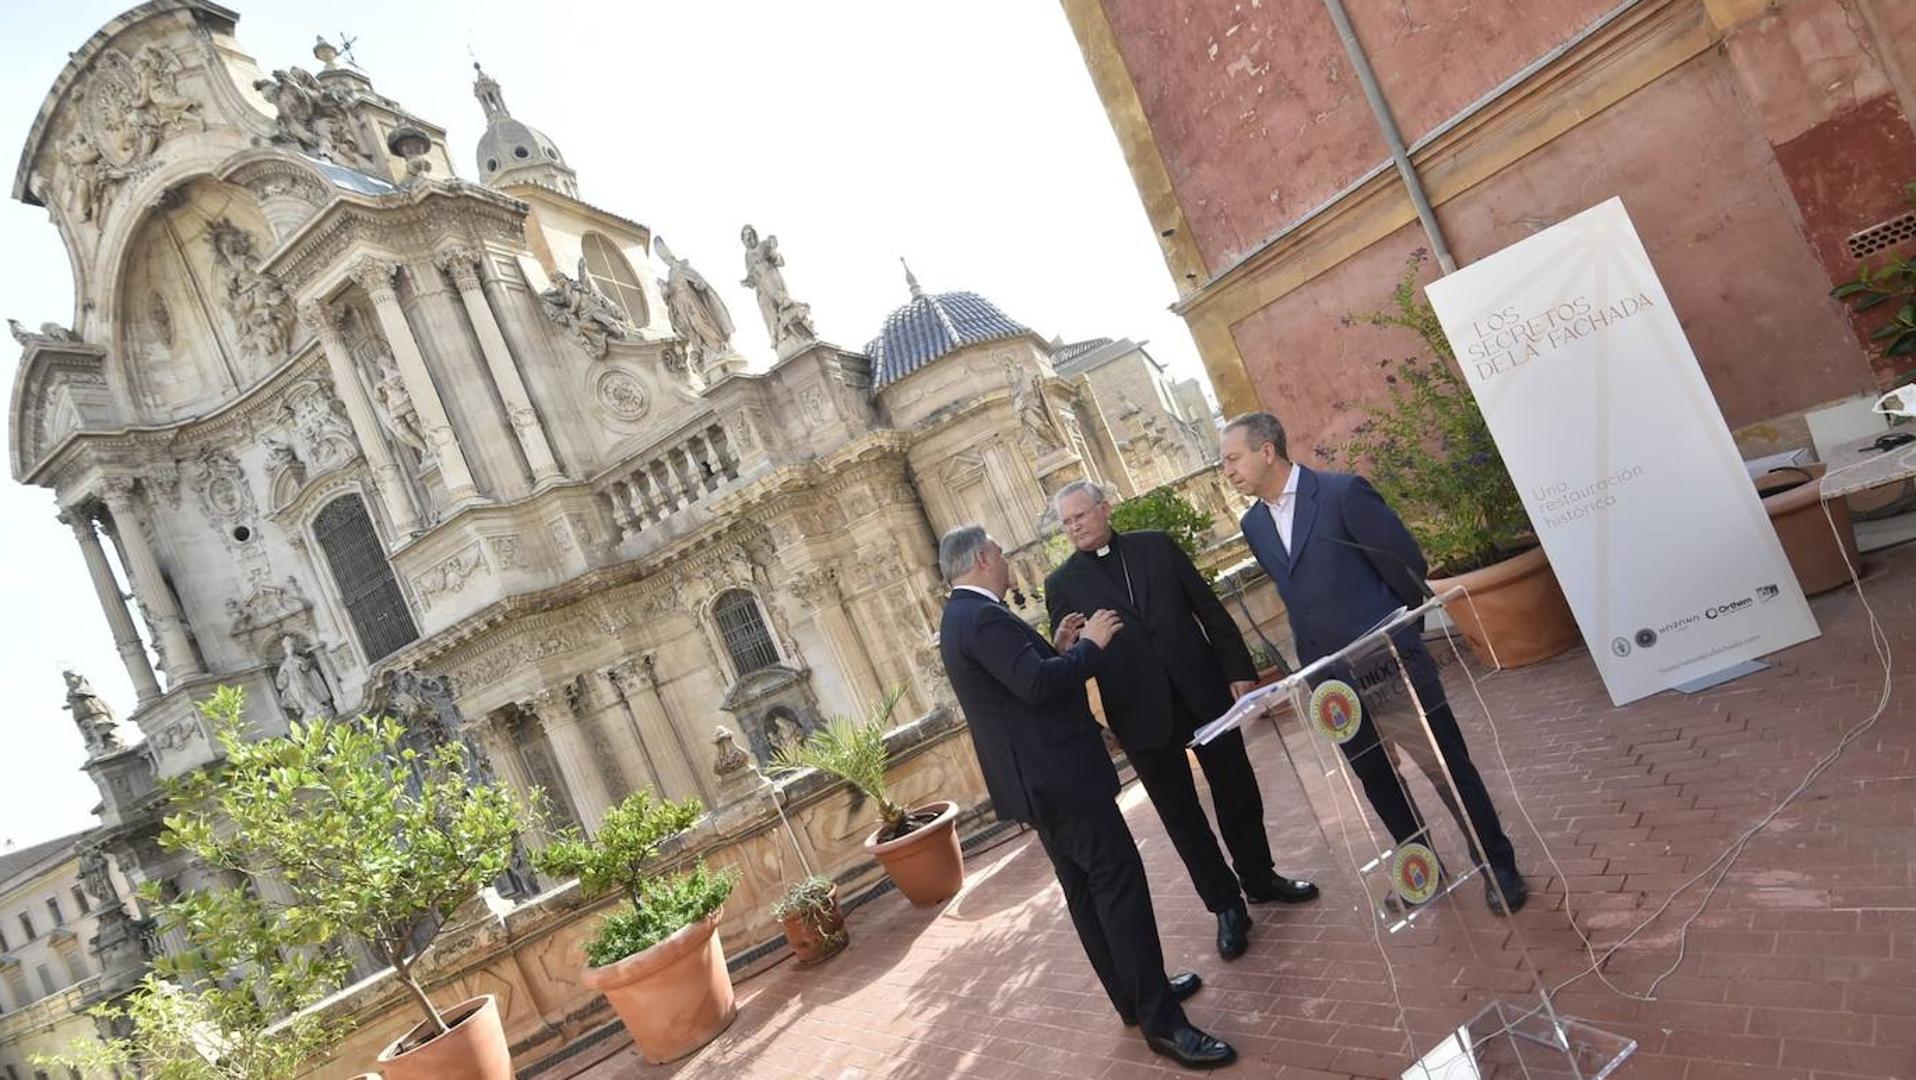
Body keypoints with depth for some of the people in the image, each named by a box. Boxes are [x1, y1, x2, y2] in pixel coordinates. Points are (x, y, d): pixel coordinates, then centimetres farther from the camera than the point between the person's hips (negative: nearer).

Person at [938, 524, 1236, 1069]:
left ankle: (1135, 995, 28)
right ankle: (1161, 1020, -4)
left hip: (1038, 779, 11)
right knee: (1120, 882, -9)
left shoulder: (961, 617, 15)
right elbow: (1038, 684, -29)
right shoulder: (983, 617, -19)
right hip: (1058, 777, -11)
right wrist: (1088, 642, -15)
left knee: (1086, 889, 17)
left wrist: (1059, 646, 9)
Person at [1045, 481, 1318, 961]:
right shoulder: (1061, 584, 0)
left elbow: (1211, 610, 4)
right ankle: (1226, 905, 25)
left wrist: (1239, 670, -2)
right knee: (1181, 816, 8)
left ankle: (1260, 877, 37)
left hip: (1204, 691, 1)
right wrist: (1066, 646, -21)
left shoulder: (1156, 545, 3)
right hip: (1143, 713, -1)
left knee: (1237, 794, 16)